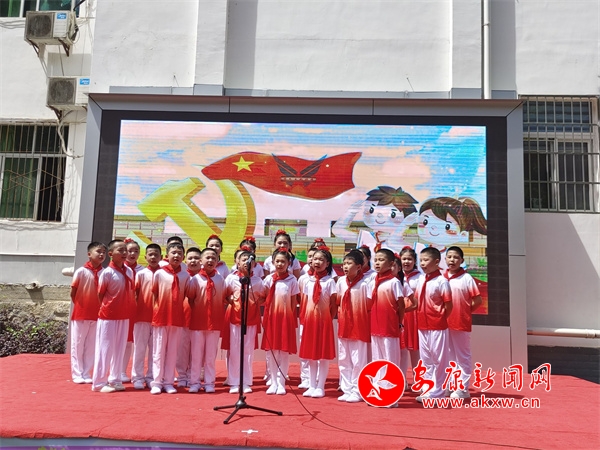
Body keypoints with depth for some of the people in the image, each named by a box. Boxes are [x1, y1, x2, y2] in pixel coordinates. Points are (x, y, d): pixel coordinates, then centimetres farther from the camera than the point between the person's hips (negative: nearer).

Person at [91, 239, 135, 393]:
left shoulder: (129, 271, 3)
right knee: (105, 349, 2)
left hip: (124, 317, 6)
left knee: (119, 349, 12)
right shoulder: (107, 273, -14)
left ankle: (114, 380, 23)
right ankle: (99, 382, 12)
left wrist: (130, 309, 6)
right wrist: (107, 309, -2)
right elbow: (100, 295, -7)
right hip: (108, 317, -6)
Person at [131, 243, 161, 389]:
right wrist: (135, 309, -6)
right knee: (139, 348, 6)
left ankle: (151, 377, 19)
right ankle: (137, 377, 15)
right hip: (142, 316, -1)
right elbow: (134, 293, 1)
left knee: (155, 348, 8)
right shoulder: (141, 274, 1)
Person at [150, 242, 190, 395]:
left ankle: (168, 382, 16)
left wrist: (176, 308, 5)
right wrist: (158, 309, 5)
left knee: (172, 351, 7)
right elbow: (154, 294, 6)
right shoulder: (159, 273, -2)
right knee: (158, 350, 4)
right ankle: (157, 382, 11)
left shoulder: (186, 275, 2)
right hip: (160, 317, -1)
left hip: (177, 318, 2)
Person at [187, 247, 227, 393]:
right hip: (197, 322, -1)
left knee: (211, 354, 7)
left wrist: (222, 318, 5)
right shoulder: (195, 279, -3)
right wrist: (195, 313, 4)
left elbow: (223, 300, 9)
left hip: (215, 322, 1)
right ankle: (194, 382, 15)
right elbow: (190, 299, 4)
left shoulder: (220, 280, 3)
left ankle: (209, 382, 16)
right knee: (196, 353, 5)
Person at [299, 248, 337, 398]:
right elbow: (305, 302, 11)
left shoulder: (330, 281, -6)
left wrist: (329, 320, -5)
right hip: (309, 320, 4)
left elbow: (333, 305, -4)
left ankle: (320, 387, 12)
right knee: (310, 355, 10)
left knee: (324, 355, 2)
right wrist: (304, 319, 6)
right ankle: (311, 386, 19)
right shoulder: (308, 281, 7)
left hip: (324, 320, -4)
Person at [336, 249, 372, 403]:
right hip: (343, 326, 5)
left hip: (359, 327, -5)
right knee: (343, 360, 11)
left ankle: (356, 391, 16)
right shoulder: (341, 281, 2)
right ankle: (347, 390, 22)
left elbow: (370, 305, -8)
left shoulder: (364, 284, -14)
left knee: (358, 361, 3)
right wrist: (341, 314, 3)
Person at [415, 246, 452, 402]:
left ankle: (436, 392, 14)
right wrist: (421, 318, 6)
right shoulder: (421, 280, 7)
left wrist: (440, 319, -4)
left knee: (439, 359, 4)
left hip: (437, 327, -7)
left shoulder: (442, 281, -13)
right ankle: (428, 390, 25)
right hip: (422, 326, 7)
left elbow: (449, 305, -12)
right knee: (426, 359, 14)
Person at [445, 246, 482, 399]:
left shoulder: (466, 278, -7)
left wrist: (465, 311, -1)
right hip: (444, 323, 5)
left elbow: (478, 300, -6)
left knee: (463, 356, 5)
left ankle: (462, 388, 13)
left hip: (461, 323, -4)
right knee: (449, 355, 13)